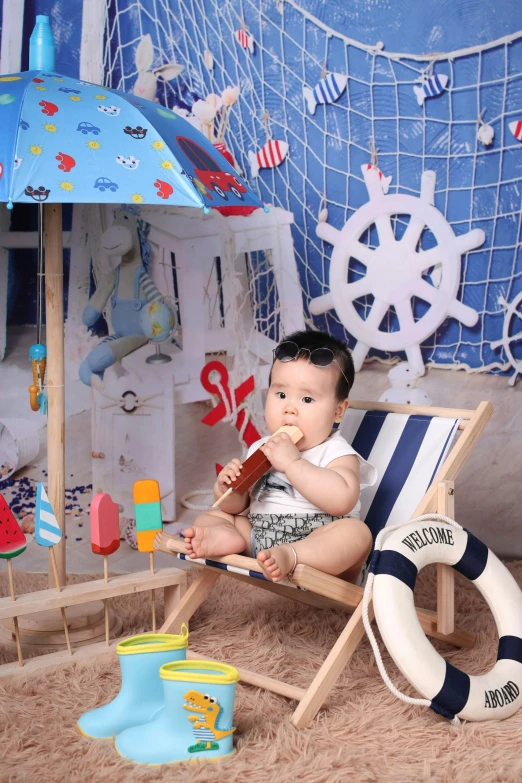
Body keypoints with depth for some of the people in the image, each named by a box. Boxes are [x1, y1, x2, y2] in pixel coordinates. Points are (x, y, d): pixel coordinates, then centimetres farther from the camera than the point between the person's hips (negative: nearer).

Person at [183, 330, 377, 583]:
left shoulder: (336, 453, -6)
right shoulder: (260, 450, 11)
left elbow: (343, 500, -28)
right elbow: (238, 507, 17)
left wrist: (293, 463, -26)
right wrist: (228, 488, -8)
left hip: (317, 549, -6)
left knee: (355, 532, -32)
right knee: (209, 518, 4)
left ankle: (289, 556, -48)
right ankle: (228, 539, -27)